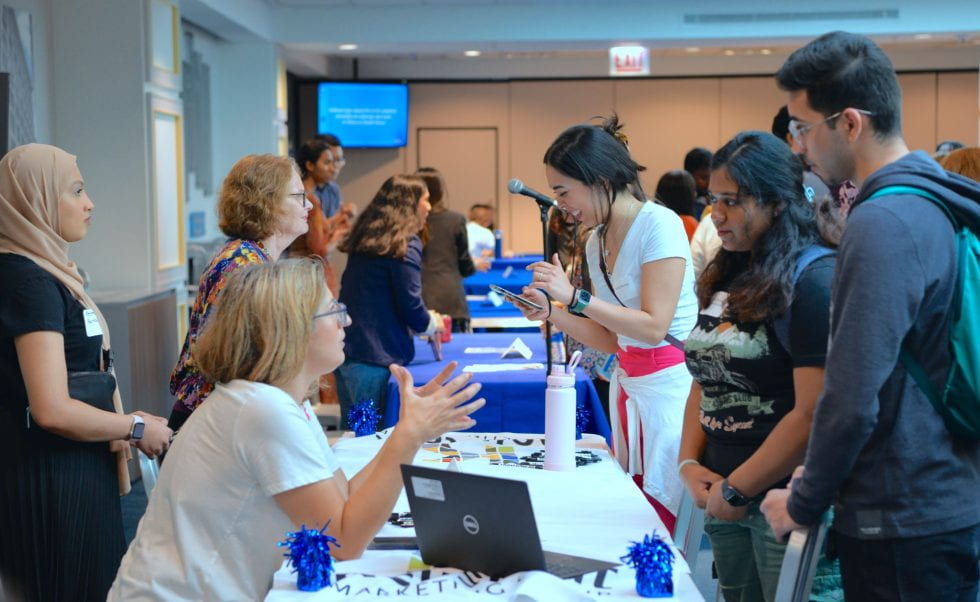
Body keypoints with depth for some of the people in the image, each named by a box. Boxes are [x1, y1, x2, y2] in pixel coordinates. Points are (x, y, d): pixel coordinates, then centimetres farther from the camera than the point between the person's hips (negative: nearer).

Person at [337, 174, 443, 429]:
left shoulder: (365, 239, 13)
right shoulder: (405, 245, -11)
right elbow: (411, 307, -14)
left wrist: (425, 318, 23)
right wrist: (433, 324, 7)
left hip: (345, 350, 8)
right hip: (375, 357, -8)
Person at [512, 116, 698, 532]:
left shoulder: (658, 224, -12)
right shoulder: (597, 242, 12)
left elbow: (653, 326, -18)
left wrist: (575, 296, -18)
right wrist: (551, 313, 2)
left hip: (669, 387, -8)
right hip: (627, 385, 8)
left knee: (665, 525, -7)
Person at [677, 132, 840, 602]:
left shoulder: (814, 279, -15)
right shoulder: (728, 275, 9)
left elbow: (814, 413, -19)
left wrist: (736, 490, -13)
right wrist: (689, 464, 1)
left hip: (783, 500, -7)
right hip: (723, 498, 7)